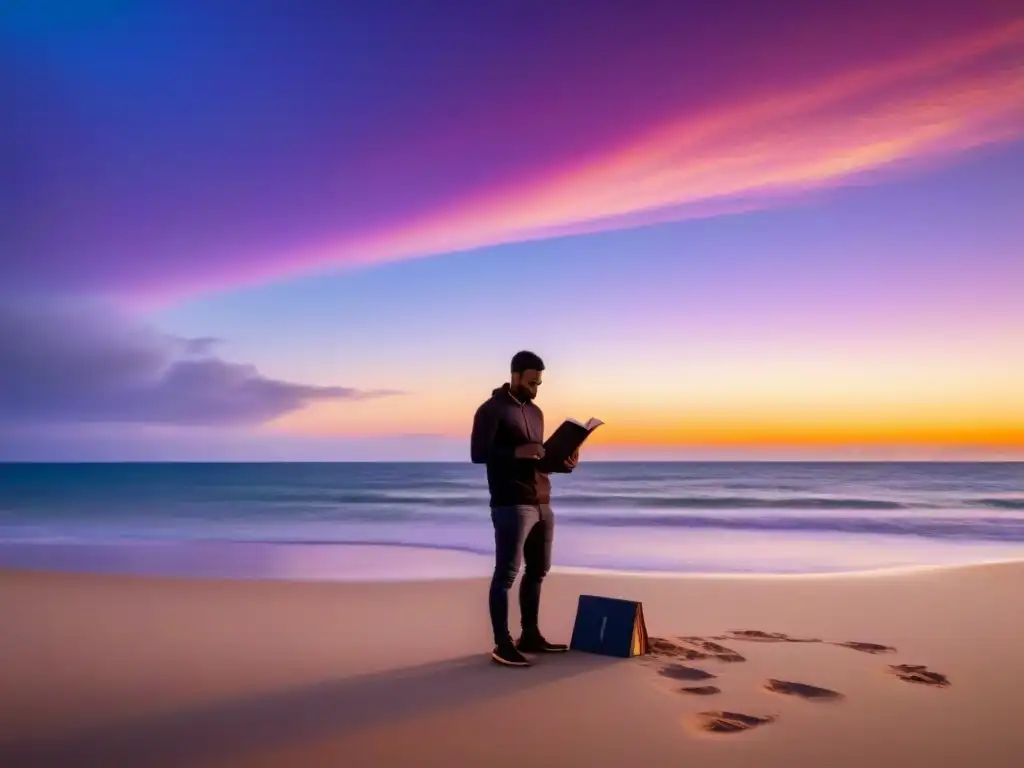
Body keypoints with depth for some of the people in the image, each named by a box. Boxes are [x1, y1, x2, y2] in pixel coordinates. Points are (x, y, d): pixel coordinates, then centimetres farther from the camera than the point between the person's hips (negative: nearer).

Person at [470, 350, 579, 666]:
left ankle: (530, 636, 25)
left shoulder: (535, 412, 18)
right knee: (506, 573, -6)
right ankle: (503, 645, -2)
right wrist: (516, 452, -25)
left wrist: (563, 464, 3)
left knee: (537, 571, 14)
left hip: (541, 504, 8)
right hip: (511, 505, -8)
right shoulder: (492, 409, -6)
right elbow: (478, 453, -14)